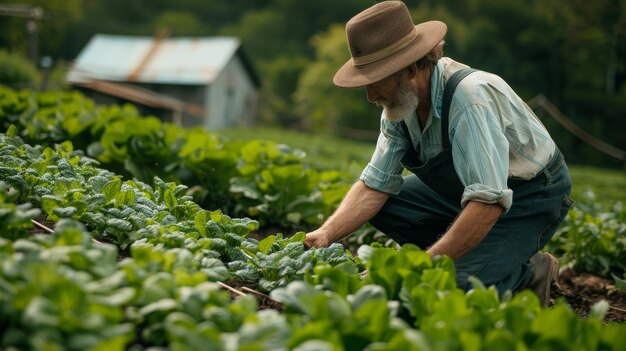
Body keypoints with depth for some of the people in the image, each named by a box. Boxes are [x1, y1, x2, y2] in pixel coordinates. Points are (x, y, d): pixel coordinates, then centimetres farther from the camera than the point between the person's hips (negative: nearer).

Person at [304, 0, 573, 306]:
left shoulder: (469, 97, -34)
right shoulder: (400, 100, -9)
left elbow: (488, 204, -39)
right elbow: (374, 186, -5)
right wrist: (326, 234, -21)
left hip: (530, 195, -8)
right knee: (380, 206, -7)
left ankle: (529, 273, 3)